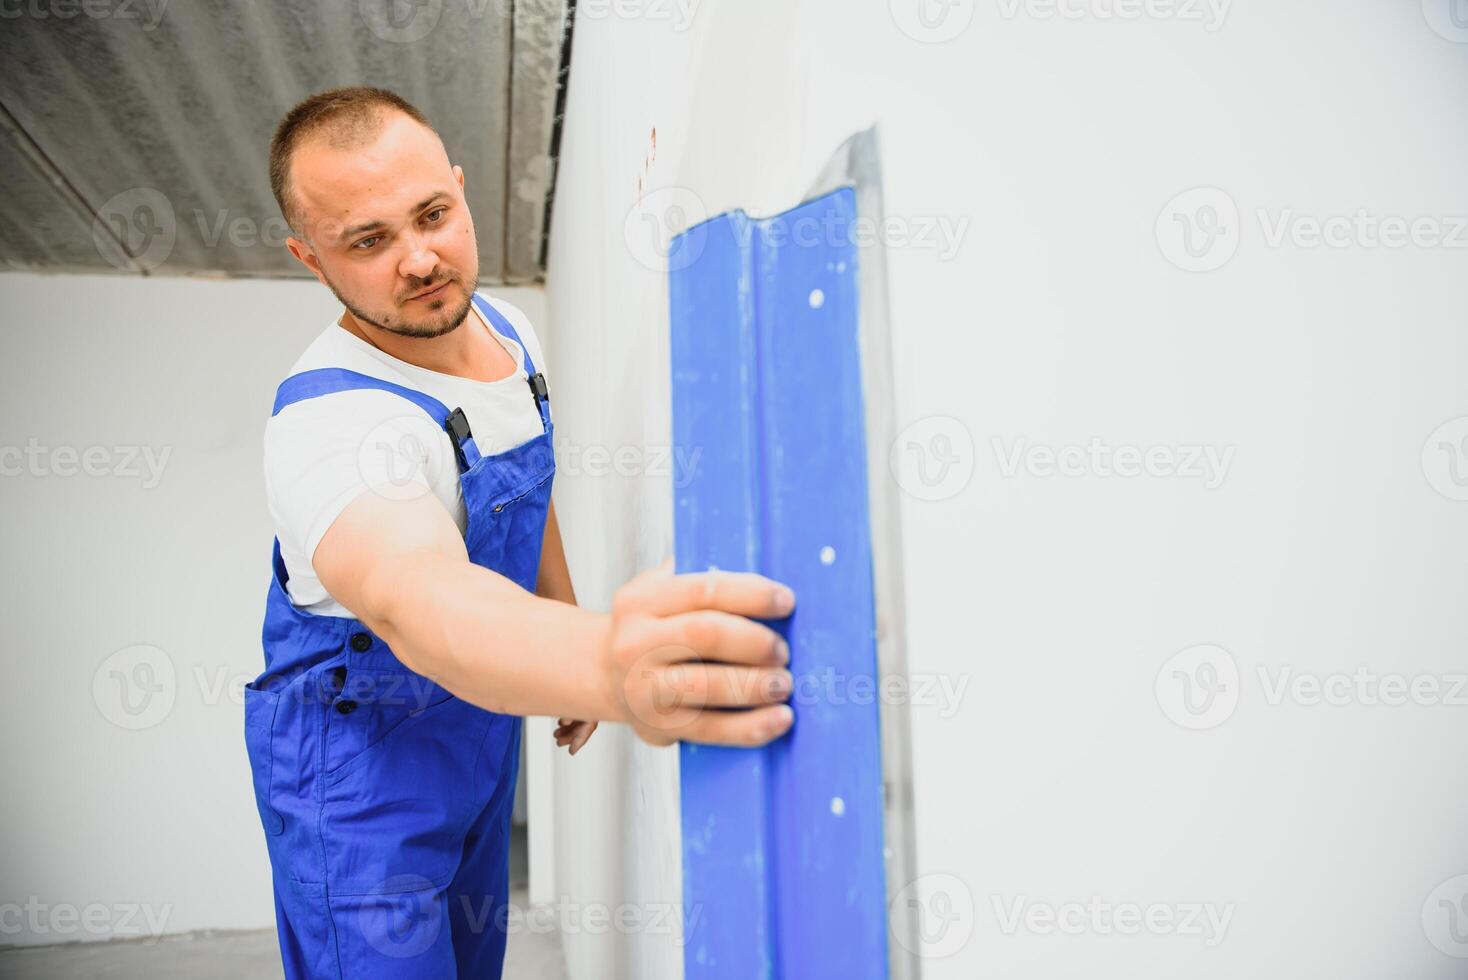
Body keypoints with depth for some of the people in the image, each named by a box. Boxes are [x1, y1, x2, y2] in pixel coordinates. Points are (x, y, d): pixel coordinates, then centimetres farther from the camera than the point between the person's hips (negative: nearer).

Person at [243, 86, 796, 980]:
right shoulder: (329, 424, -31)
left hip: (482, 720, 7)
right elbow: (415, 599, -51)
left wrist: (576, 652, 10)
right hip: (358, 754, -7)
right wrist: (608, 665, -71)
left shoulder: (509, 329, -5)